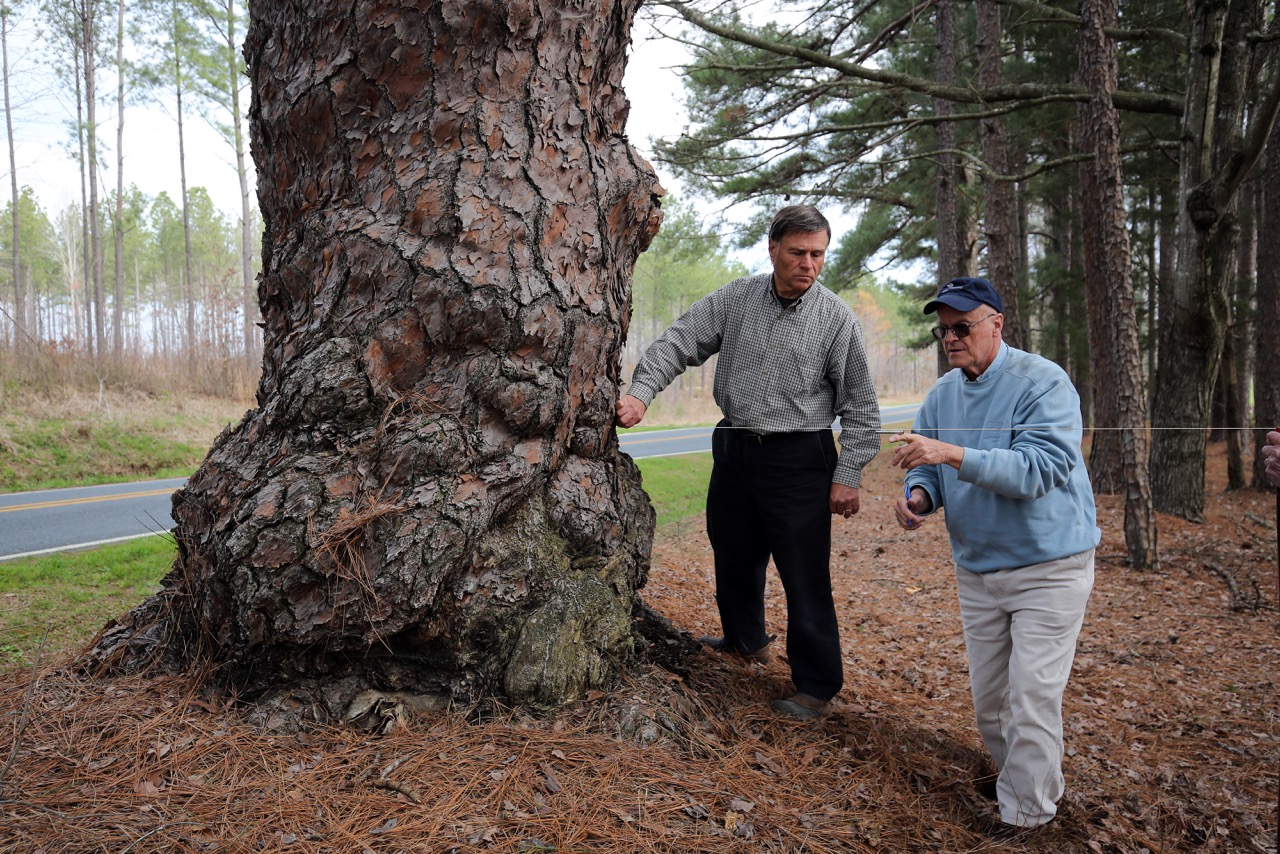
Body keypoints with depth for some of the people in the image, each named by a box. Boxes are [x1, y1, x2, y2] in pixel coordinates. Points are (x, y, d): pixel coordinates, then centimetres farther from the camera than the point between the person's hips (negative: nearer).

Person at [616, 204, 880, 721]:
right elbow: (679, 342, -2)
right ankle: (745, 640, 45)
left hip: (799, 460, -4)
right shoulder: (735, 300, 2)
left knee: (804, 576, -3)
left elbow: (859, 405, -2)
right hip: (734, 450, 5)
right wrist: (640, 392, -17)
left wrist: (848, 474, -7)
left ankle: (817, 684, 14)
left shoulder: (837, 318, -6)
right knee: (733, 556, 20)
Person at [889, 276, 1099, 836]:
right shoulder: (941, 394, 3)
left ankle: (1024, 814, 10)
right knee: (988, 698, 15)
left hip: (1049, 566, -6)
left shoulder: (1043, 383, -17)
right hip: (977, 571, 7)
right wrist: (918, 496, -16)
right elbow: (931, 467, 8)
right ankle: (1020, 775, 39)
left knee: (1032, 697, -5)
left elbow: (1039, 469, -29)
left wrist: (953, 454, -38)